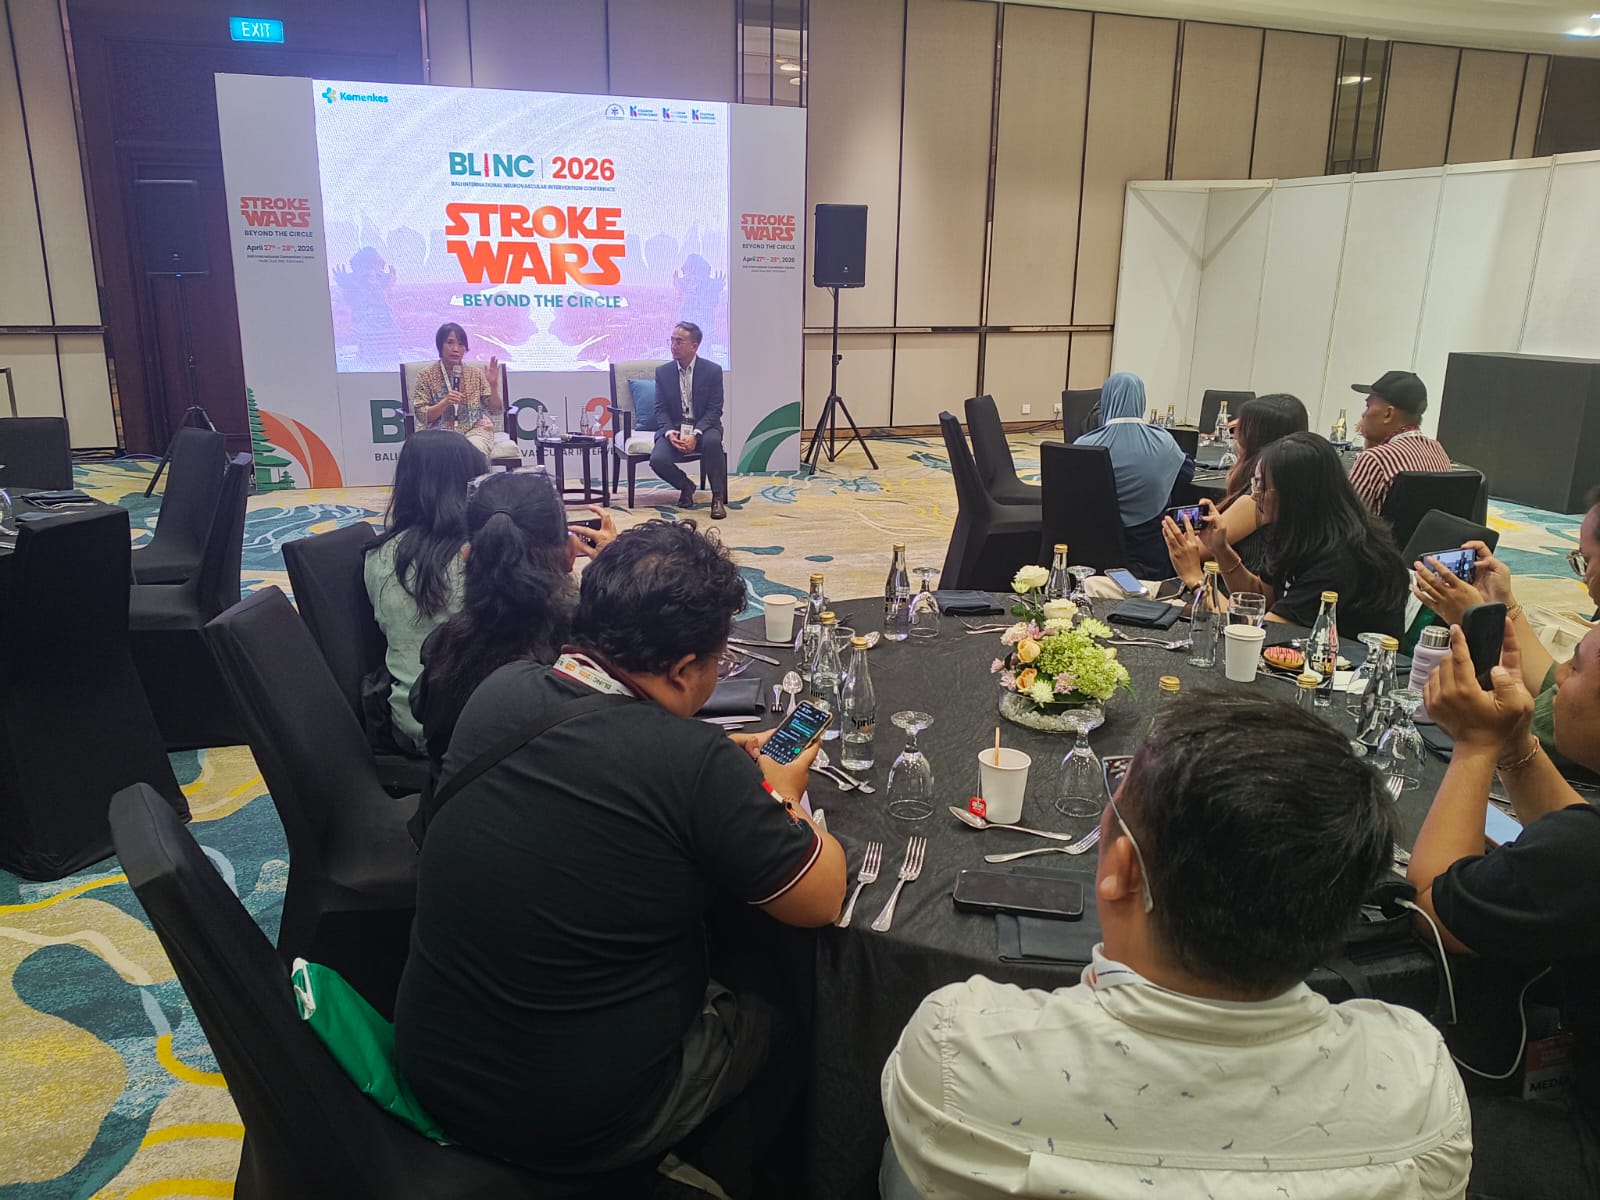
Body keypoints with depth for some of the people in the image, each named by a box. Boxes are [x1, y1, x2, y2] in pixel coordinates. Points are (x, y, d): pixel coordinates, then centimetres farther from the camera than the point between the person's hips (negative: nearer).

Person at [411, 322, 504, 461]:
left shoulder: (476, 372, 9)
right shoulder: (426, 375, 6)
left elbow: (496, 411, 4)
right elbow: (422, 416, 0)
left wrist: (493, 385, -12)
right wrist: (445, 403, -16)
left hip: (476, 430, 1)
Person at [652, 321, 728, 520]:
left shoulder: (712, 370, -4)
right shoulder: (663, 371, 4)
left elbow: (714, 410, -7)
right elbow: (661, 408, 4)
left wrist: (696, 434, -23)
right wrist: (669, 432, -17)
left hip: (704, 427, -2)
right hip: (674, 428, 2)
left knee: (712, 441, -38)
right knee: (658, 460, -26)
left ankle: (718, 497, -20)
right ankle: (685, 486, 8)